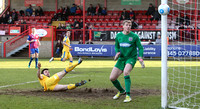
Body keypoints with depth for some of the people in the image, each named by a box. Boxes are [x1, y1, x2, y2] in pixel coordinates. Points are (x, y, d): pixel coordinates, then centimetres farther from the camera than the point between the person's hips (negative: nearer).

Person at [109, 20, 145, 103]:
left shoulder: (134, 36, -7)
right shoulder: (118, 36, 3)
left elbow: (140, 48, -1)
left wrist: (140, 58, -13)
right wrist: (117, 53, -2)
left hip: (131, 58, -5)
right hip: (121, 59, 5)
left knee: (126, 72, -34)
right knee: (112, 78, -1)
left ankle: (128, 96, -28)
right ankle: (121, 91, 29)